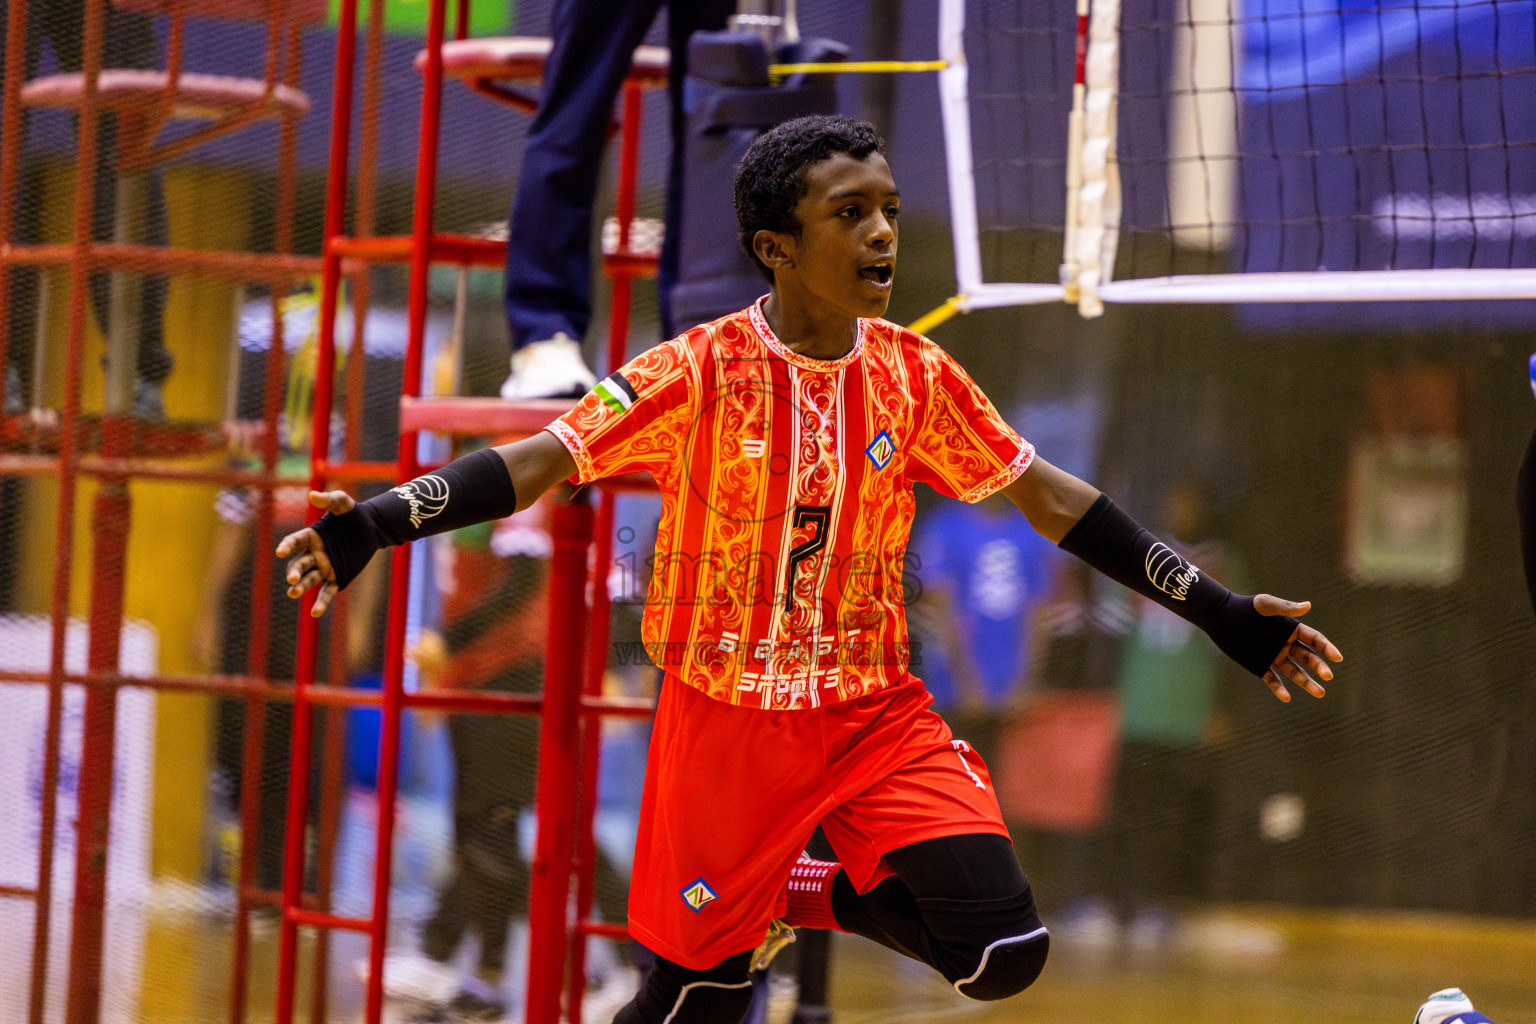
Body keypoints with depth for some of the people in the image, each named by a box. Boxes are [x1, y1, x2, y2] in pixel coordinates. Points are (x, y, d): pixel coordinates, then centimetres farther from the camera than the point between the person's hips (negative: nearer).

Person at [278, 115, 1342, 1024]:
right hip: (727, 722, -3)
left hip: (877, 713, 3)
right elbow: (538, 462, -17)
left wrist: (1217, 607, 4)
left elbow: (1049, 496, 6)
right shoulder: (701, 373, -12)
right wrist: (376, 521, -33)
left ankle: (807, 895, 16)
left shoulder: (915, 375, -1)